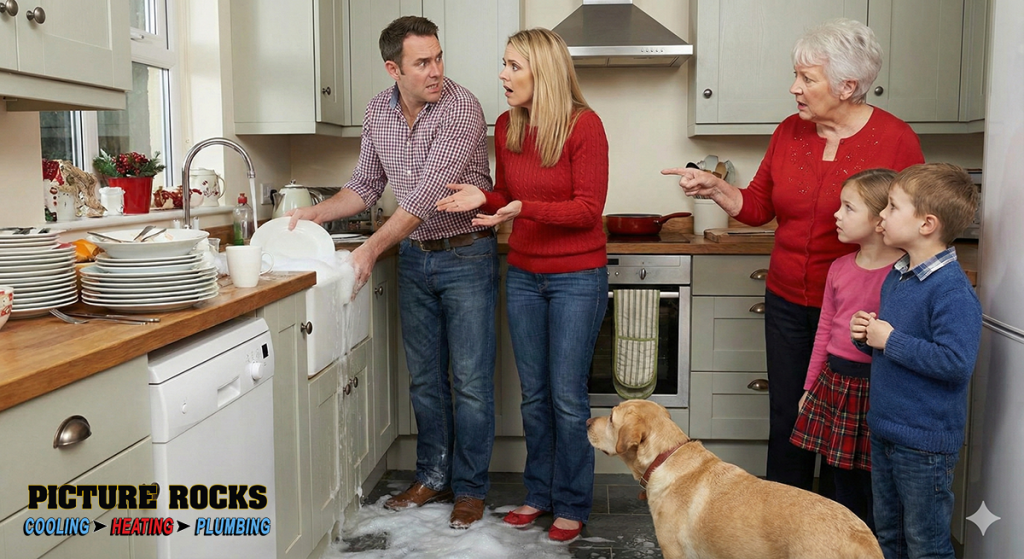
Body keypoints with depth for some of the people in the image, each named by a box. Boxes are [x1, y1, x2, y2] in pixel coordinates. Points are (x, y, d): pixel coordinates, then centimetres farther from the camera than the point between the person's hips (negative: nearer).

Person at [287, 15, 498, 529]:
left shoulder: (461, 108, -18)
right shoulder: (377, 112, 2)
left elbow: (429, 192, -25)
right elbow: (366, 185, 12)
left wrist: (373, 248, -28)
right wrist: (316, 213, -3)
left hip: (466, 256, -5)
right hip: (414, 258, 6)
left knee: (470, 380, 1)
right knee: (424, 377, 13)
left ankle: (470, 489, 15)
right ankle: (433, 477, 28)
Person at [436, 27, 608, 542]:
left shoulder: (583, 125, -14)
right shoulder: (506, 128, 3)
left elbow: (588, 209, -17)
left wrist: (523, 208, -27)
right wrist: (483, 199, -8)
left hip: (577, 277, -5)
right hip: (523, 274, 6)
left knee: (567, 397, 1)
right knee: (534, 394, 13)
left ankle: (572, 505, 17)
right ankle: (539, 493, 29)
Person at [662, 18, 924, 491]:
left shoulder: (896, 140, -10)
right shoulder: (789, 132, 2)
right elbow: (758, 206, 8)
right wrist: (714, 188, -9)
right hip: (787, 304, 4)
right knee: (787, 421, 12)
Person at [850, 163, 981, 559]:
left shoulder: (952, 290, -21)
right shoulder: (897, 276, 7)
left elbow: (956, 361, -30)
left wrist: (890, 341, -22)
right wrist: (868, 336, 0)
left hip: (925, 441, -9)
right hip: (885, 429, 9)